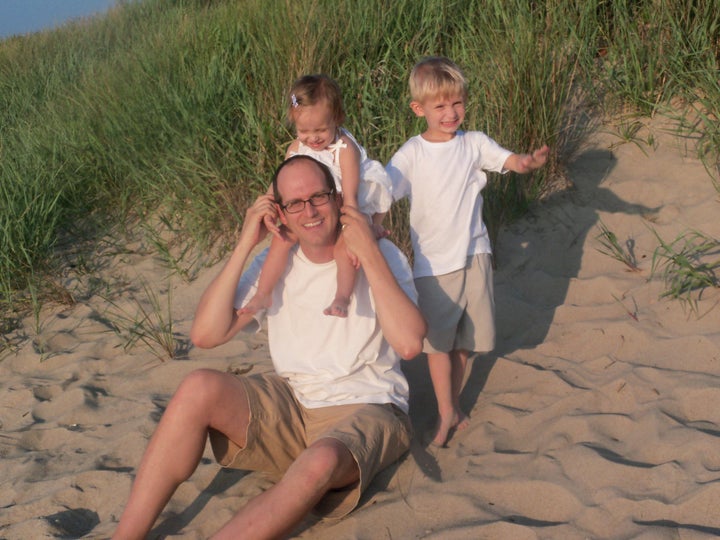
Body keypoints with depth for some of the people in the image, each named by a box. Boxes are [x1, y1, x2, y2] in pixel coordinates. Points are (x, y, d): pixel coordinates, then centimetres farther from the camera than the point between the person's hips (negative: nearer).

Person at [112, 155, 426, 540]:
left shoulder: (381, 256, -4)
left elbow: (409, 344, -21)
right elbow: (206, 334, -6)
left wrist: (369, 253, -20)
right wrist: (244, 245, -10)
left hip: (364, 410, -3)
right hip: (291, 405, 4)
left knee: (320, 463, -38)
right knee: (200, 387, -24)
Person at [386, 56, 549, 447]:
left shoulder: (474, 144, -1)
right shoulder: (411, 154, -7)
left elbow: (510, 161, -13)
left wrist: (530, 161, -36)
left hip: (474, 256, 2)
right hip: (433, 262, -2)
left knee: (464, 339, 12)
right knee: (438, 340, 2)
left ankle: (453, 405, 30)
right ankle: (446, 414, 14)